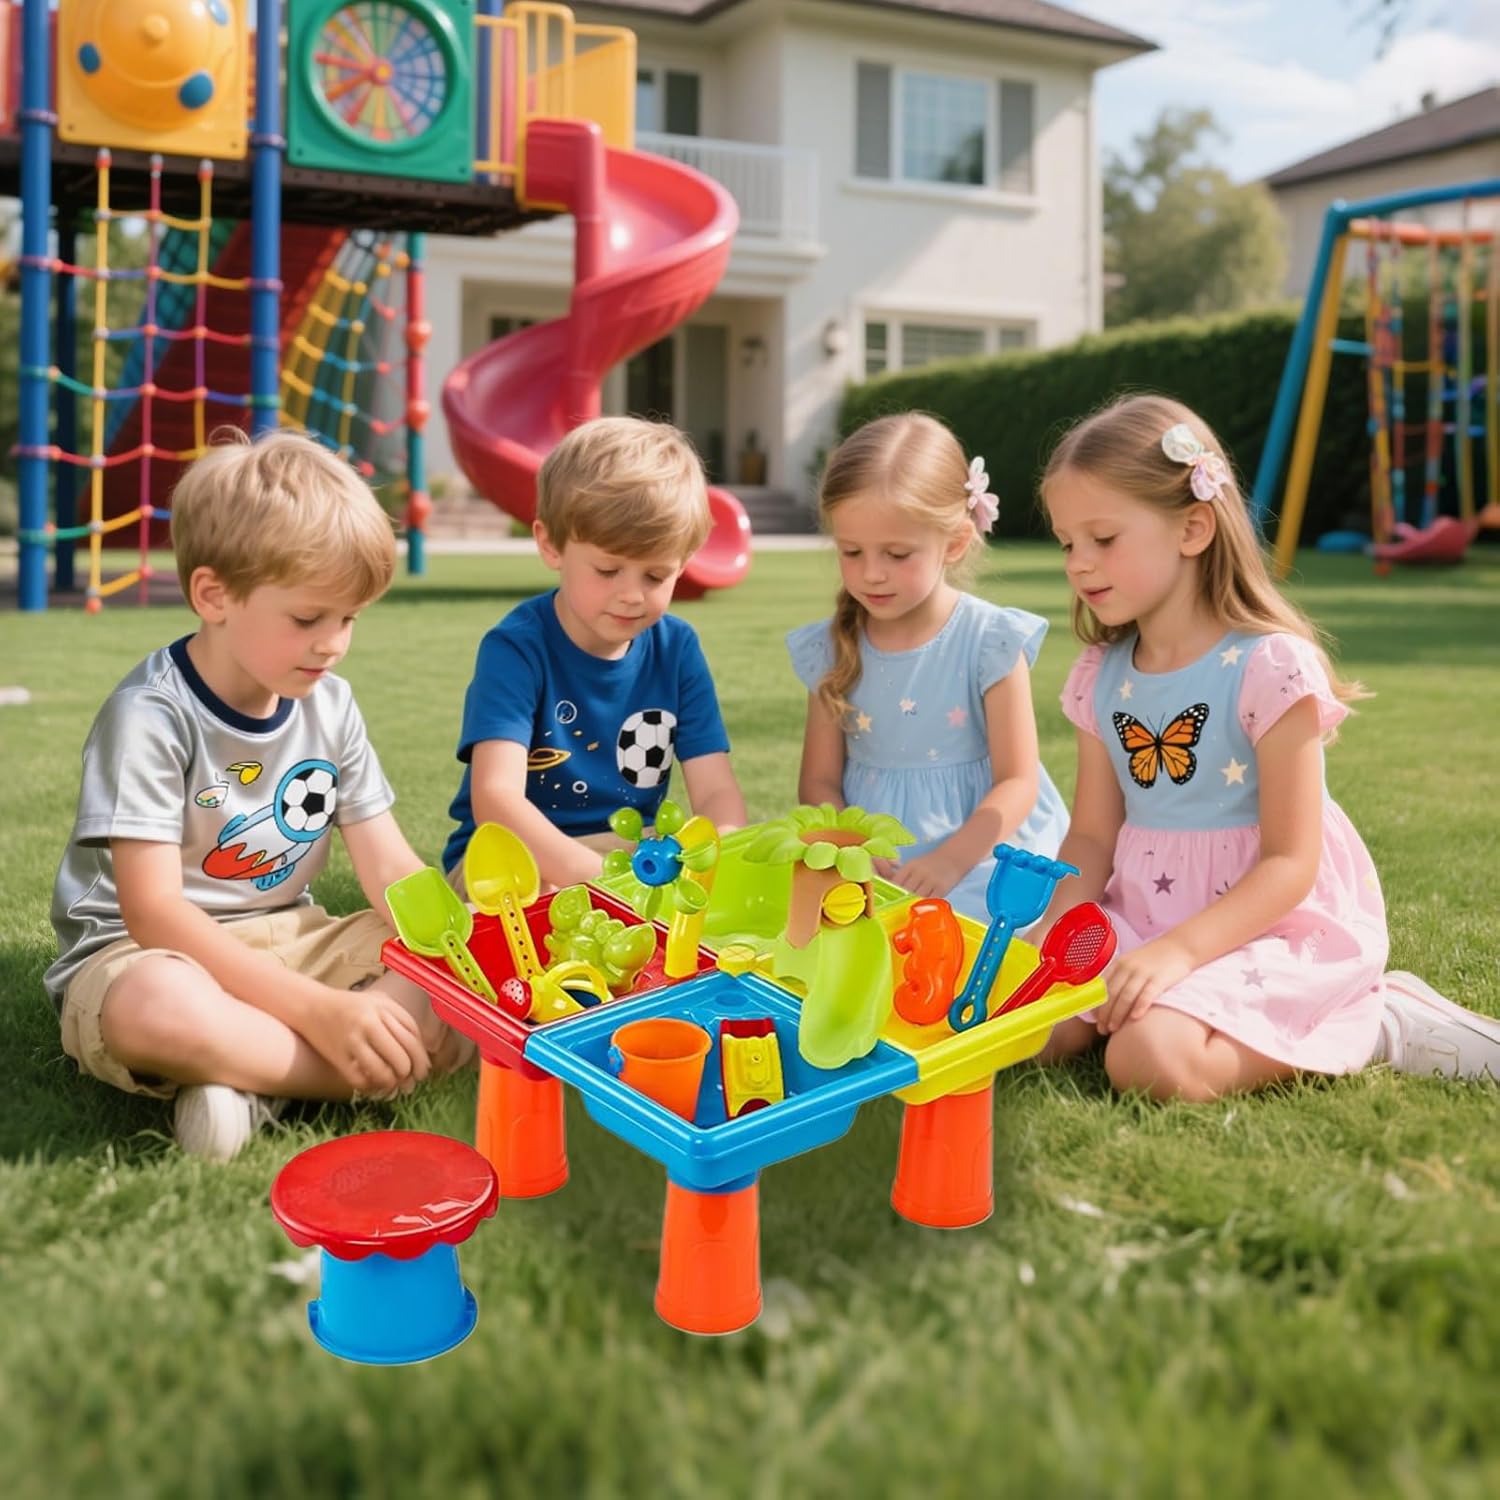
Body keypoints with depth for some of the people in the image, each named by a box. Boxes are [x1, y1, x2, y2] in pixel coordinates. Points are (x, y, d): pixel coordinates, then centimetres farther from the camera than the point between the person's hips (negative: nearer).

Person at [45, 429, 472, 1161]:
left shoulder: (329, 703, 1)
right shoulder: (150, 715, -17)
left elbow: (390, 865, 1)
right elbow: (153, 910, -23)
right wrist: (319, 1009, -31)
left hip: (285, 943, 6)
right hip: (143, 953, -6)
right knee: (159, 1006, -42)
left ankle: (253, 1078, -24)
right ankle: (382, 1060, -24)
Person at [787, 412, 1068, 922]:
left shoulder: (989, 641, -5)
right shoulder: (831, 649, 5)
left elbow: (1017, 780, -6)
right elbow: (819, 780, 8)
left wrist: (950, 860, -22)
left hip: (981, 860, -2)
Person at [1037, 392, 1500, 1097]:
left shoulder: (1270, 665, -15)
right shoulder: (1100, 677, 5)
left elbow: (1290, 863, -16)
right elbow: (1093, 836, 6)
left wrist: (1179, 951, -27)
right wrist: (1052, 934, -13)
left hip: (1271, 925, -7)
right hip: (1142, 918, 7)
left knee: (1149, 1059, -29)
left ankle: (1375, 1024, -4)